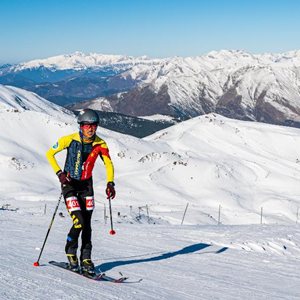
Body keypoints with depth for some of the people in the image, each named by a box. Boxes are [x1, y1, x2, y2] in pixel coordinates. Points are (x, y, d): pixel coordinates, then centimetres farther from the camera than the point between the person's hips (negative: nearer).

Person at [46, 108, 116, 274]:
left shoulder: (100, 144, -7)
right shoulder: (70, 140, -16)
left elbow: (108, 164, 6)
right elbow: (50, 154, -5)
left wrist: (110, 183, -7)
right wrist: (59, 173, -15)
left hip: (86, 184, 3)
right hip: (69, 183, -3)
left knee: (87, 224, -1)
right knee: (79, 222, -14)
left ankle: (86, 259, 12)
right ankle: (70, 251, 11)